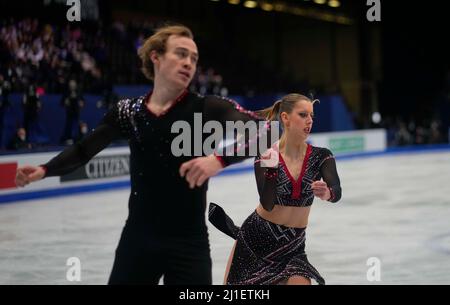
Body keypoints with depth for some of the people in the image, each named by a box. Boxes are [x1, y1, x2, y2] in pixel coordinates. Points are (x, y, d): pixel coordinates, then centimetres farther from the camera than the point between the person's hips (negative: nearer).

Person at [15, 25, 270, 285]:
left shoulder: (207, 108, -7)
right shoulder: (130, 111, 1)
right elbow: (83, 150, 4)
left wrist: (220, 158, -37)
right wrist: (45, 170, -12)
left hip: (188, 244, -2)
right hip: (137, 239, 3)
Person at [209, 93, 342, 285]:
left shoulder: (321, 157, -9)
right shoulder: (267, 156, -13)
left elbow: (336, 192, -27)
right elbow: (267, 204, -23)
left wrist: (326, 193, -50)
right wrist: (271, 169, -36)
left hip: (292, 246, 1)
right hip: (256, 239, -1)